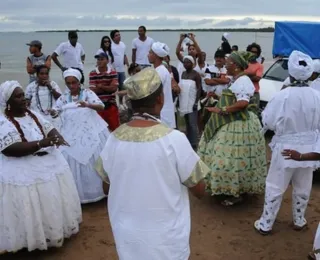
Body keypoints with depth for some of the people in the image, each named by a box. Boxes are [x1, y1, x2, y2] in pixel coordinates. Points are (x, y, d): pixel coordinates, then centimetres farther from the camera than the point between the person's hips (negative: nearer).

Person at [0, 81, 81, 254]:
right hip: (22, 171, -7)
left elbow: (49, 129, 9)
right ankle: (34, 239, 15)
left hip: (49, 163, 7)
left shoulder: (33, 114, 8)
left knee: (53, 201, 16)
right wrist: (41, 143, -31)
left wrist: (58, 137, -15)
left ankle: (55, 230, 34)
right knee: (32, 209, -3)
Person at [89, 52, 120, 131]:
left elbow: (114, 88, -12)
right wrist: (108, 86, -11)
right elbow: (93, 90, -12)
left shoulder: (113, 73, -2)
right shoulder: (92, 74, -5)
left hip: (111, 104, 0)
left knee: (115, 126, 8)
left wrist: (101, 86, -15)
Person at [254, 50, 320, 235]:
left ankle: (265, 224, 16)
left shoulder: (283, 95, -19)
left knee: (275, 187, 8)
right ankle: (299, 221, 35)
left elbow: (268, 121, -11)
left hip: (286, 148, -3)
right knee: (303, 188, 19)